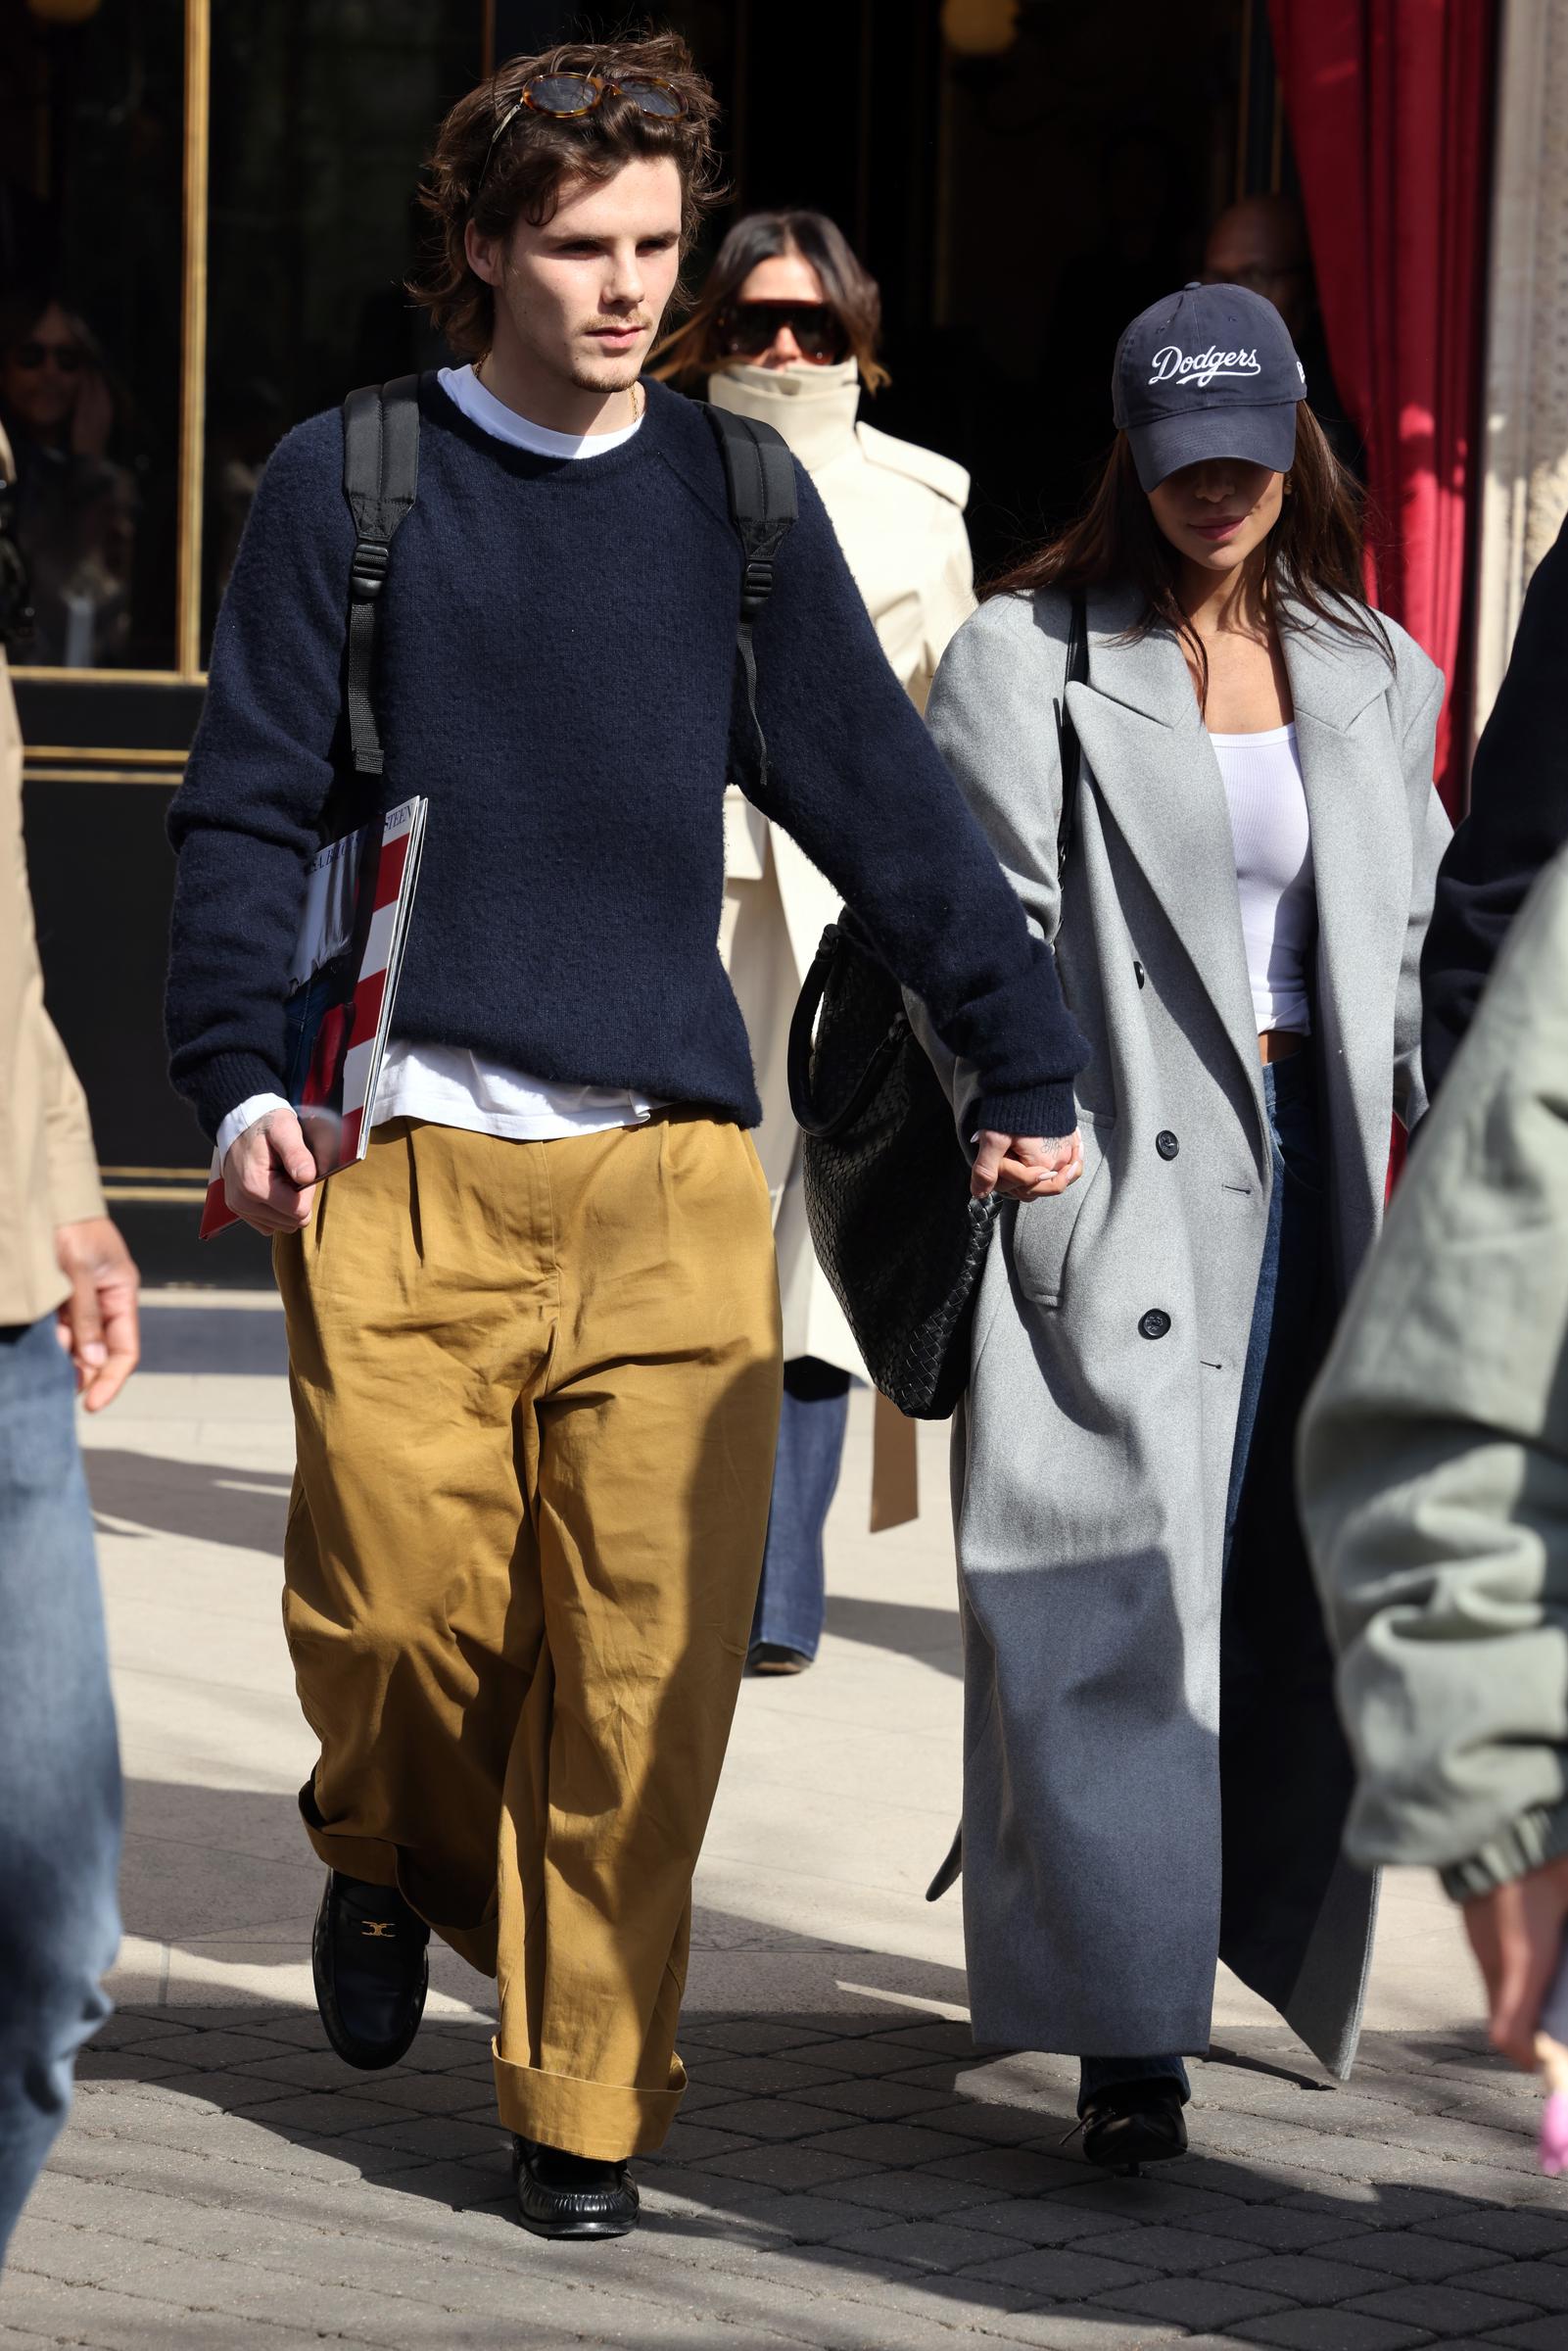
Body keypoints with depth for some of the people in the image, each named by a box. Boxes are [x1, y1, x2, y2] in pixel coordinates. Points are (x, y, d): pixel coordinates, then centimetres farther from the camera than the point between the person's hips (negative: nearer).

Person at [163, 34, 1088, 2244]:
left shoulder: (733, 495, 11)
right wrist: (240, 1073, -9)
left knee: (648, 1662, -4)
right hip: (405, 1159, -1)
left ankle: (585, 2098, 9)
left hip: (674, 1167, 1)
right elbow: (250, 800, 4)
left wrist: (1030, 1068, 15)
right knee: (402, 1605, -5)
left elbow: (883, 798, 15)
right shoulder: (349, 480, 5)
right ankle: (397, 1858, 29)